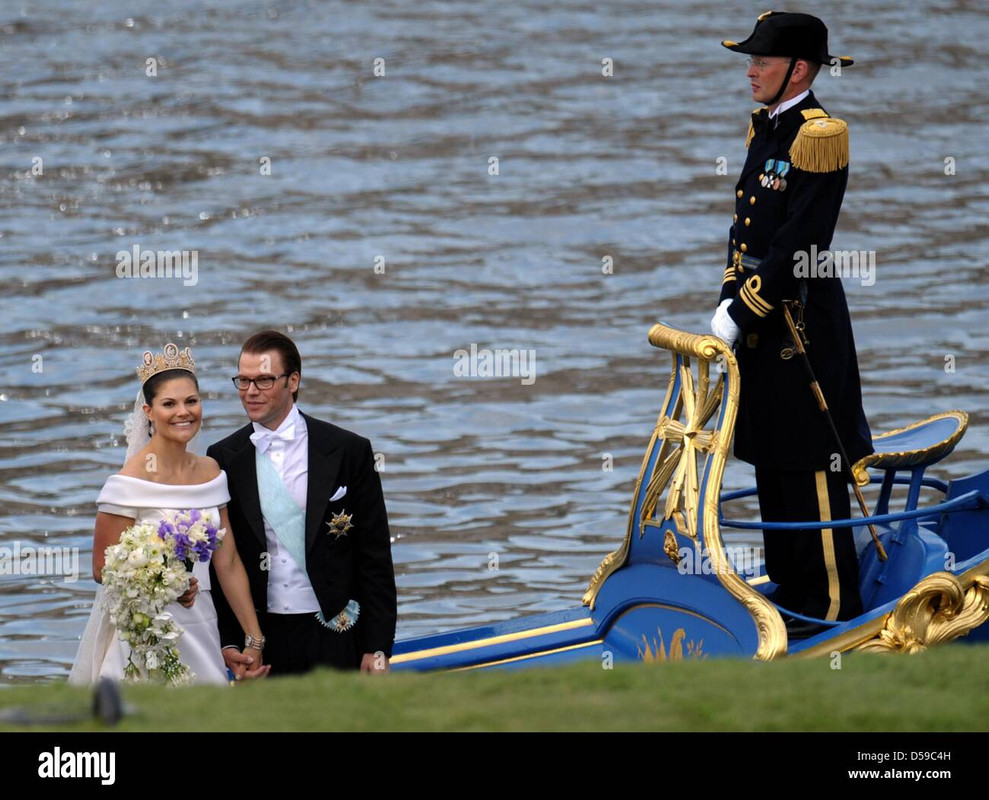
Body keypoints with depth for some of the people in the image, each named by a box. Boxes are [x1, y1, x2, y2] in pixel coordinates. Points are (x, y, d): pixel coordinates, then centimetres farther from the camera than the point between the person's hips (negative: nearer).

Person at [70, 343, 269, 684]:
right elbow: (103, 570, -8)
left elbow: (228, 563, 9)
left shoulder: (210, 472, 7)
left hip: (200, 630, 5)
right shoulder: (130, 481, -10)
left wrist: (255, 640, 6)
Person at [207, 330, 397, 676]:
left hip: (334, 637, -2)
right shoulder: (224, 458, 5)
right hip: (259, 642, 2)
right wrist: (227, 641, -1)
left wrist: (378, 648, -5)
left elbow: (375, 558, -1)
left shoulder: (349, 451, -2)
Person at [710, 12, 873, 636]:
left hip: (803, 322, -9)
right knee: (771, 460, 14)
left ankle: (831, 603, 3)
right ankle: (790, 587, 22)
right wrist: (729, 304, 7)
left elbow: (798, 243, -20)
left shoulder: (819, 134, -16)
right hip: (759, 318, 9)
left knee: (812, 468, -4)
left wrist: (743, 311, -19)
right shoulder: (764, 128, 12)